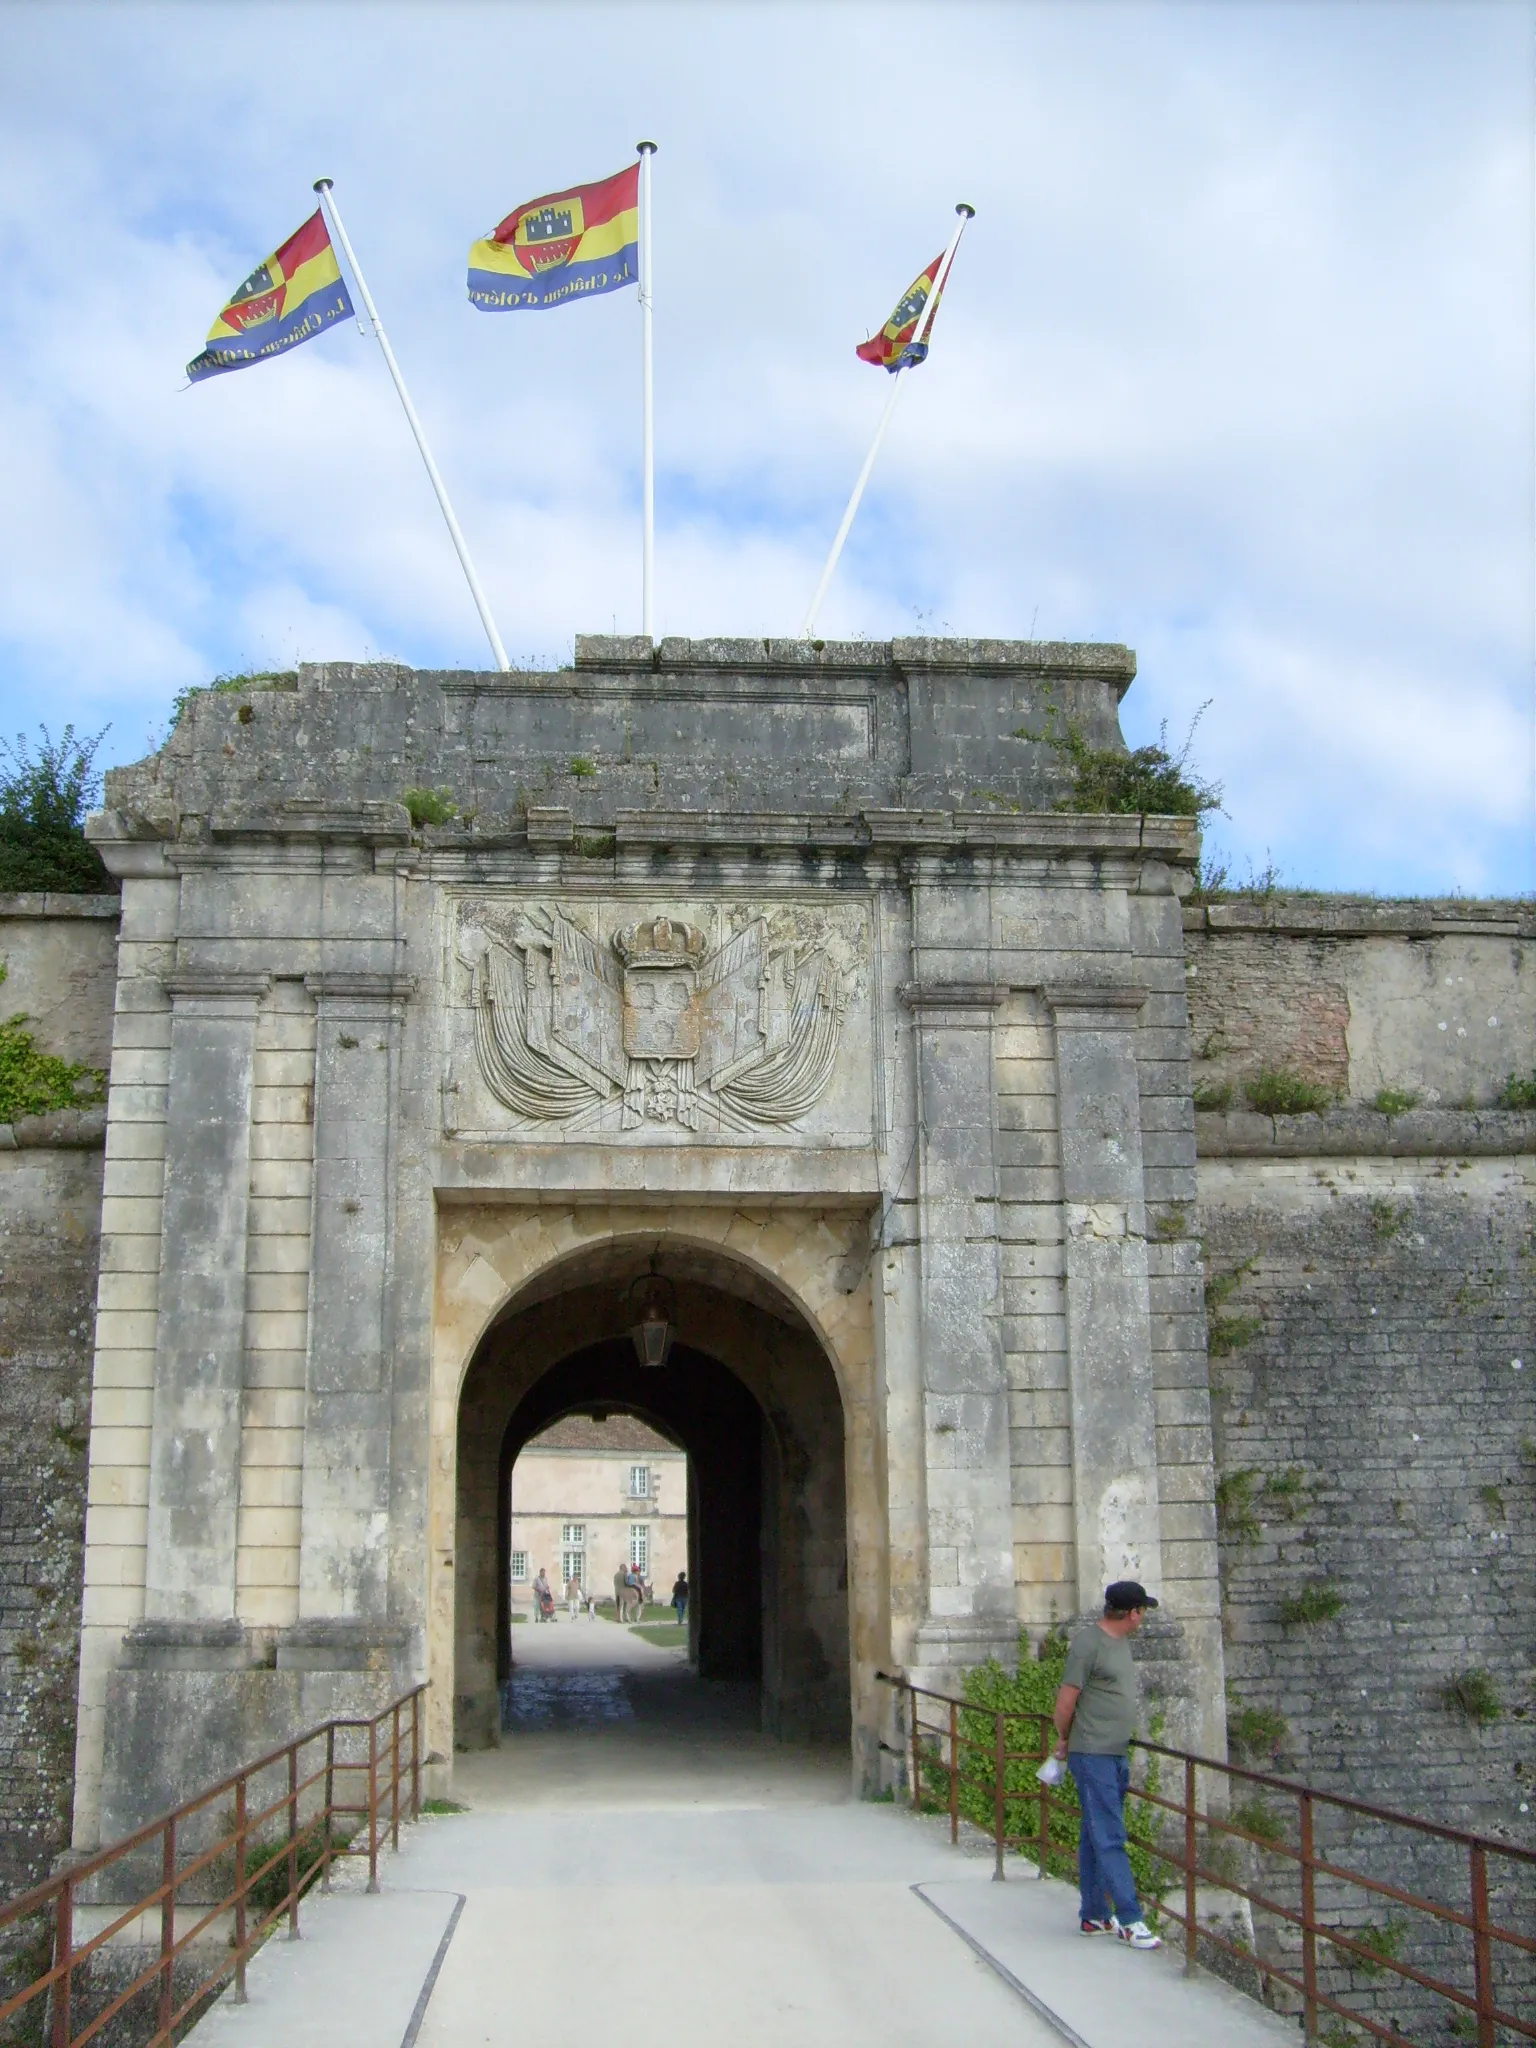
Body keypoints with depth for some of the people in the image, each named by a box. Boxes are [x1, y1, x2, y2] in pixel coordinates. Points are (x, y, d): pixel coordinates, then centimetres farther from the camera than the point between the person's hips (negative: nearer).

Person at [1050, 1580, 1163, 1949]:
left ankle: (1094, 1915, 19)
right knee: (1110, 1839, -7)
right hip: (1093, 1756, -9)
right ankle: (1129, 1920, -6)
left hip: (1117, 1754, 9)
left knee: (1097, 1837, 13)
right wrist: (1065, 1740, 3)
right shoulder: (1088, 1643, -15)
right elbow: (1065, 1703, -12)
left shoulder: (1121, 1642, 14)